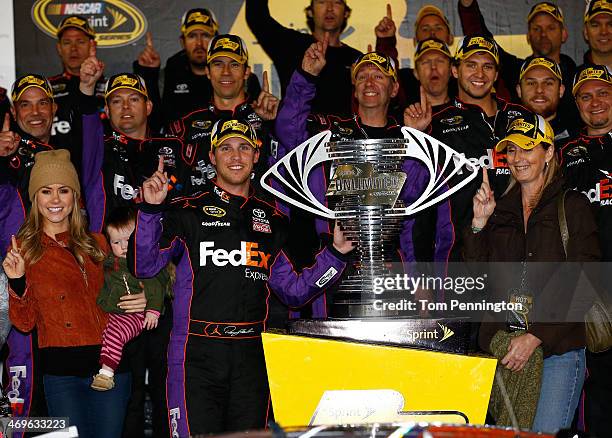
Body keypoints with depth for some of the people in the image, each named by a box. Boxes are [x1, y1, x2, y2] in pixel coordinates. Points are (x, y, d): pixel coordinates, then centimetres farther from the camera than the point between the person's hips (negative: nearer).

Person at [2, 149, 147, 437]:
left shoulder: (96, 244, 10)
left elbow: (117, 298, 21)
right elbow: (24, 323, 1)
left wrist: (141, 302, 0)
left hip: (109, 363, 2)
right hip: (60, 370, -2)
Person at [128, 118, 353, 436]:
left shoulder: (272, 220, 15)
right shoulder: (189, 212, 3)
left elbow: (293, 290, 15)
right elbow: (143, 266, -6)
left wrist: (336, 253, 6)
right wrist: (150, 210, -17)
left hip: (251, 357, 4)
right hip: (197, 355, -4)